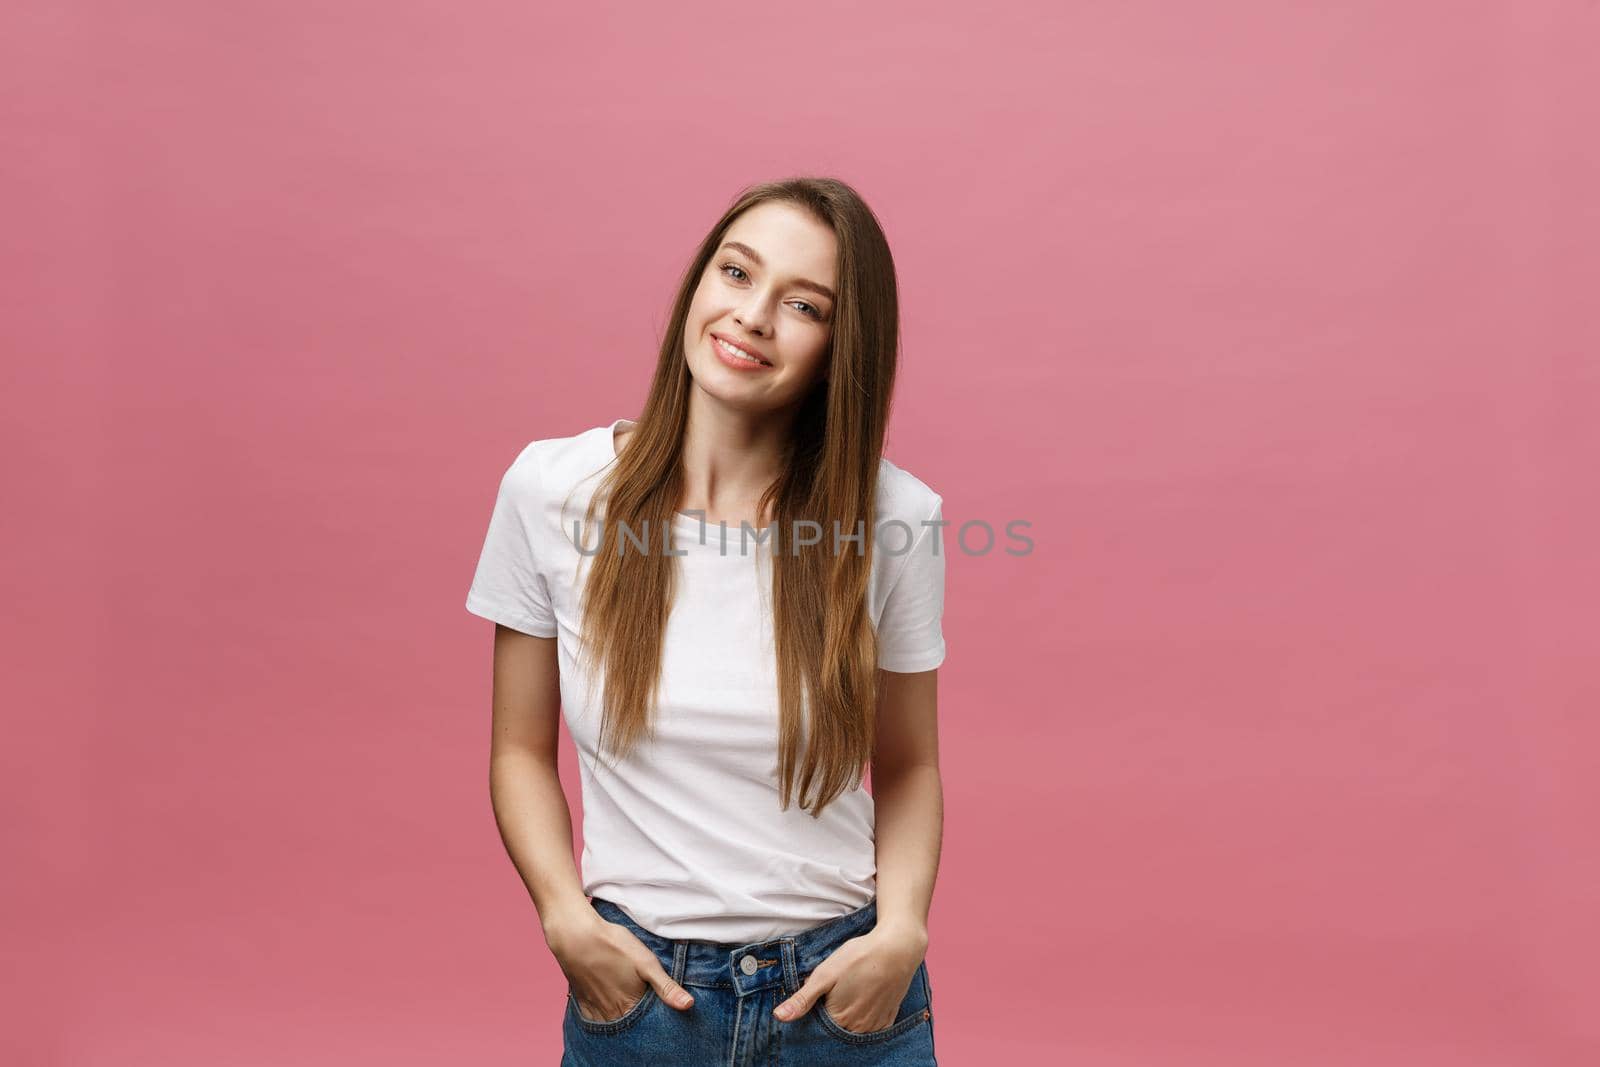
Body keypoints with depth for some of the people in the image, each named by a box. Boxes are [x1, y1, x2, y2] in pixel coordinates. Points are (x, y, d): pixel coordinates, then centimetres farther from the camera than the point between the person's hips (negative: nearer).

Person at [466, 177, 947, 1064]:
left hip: (841, 989, 0)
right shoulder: (551, 489, -9)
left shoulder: (894, 518, -10)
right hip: (632, 986, 1)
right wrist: (565, 919, -12)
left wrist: (902, 932, -13)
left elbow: (909, 766, 1)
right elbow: (521, 751, 1)